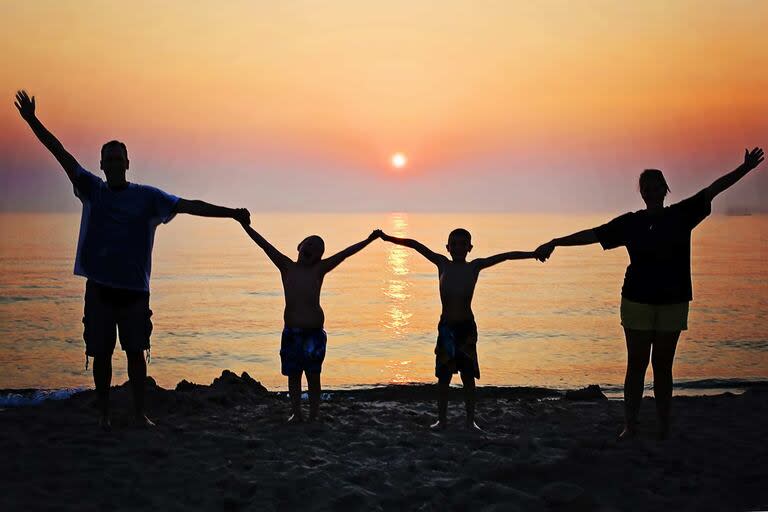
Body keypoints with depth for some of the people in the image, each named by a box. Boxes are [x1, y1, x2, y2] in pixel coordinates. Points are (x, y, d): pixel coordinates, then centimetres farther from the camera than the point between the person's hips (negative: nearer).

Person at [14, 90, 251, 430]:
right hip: (99, 287, 1)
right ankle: (104, 413, 18)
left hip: (134, 288, -1)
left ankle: (139, 412, 15)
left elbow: (189, 206, -4)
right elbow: (61, 154, 2)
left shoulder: (147, 196, 2)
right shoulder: (92, 189, 5)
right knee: (101, 353, 6)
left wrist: (230, 213, -11)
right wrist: (32, 120, -3)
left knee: (136, 352, 4)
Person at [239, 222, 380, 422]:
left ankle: (314, 415, 10)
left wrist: (369, 240, -8)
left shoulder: (319, 270, 0)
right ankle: (296, 413, 16)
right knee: (293, 375, 7)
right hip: (291, 332, 2)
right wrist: (246, 226, -7)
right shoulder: (286, 267, 3)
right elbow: (265, 245, -2)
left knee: (313, 375, 5)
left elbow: (344, 253, -4)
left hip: (314, 333, -2)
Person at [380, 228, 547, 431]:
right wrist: (388, 238, 2)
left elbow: (505, 256, -4)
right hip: (446, 327, 1)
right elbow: (415, 245, 4)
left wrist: (532, 254, -10)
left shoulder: (475, 266, -1)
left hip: (467, 328, -1)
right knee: (443, 376, 5)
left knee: (468, 375, 4)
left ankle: (470, 420, 12)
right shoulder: (443, 264, 2)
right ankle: (442, 419, 14)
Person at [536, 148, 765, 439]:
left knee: (662, 366, 6)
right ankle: (630, 425, 8)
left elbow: (712, 190, 3)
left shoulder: (681, 215, 5)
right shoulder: (630, 222, 3)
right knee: (636, 365, 3)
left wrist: (744, 169, -2)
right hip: (637, 302, 0)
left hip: (673, 302, 0)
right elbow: (593, 234, 3)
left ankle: (664, 427, 13)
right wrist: (556, 243, -2)